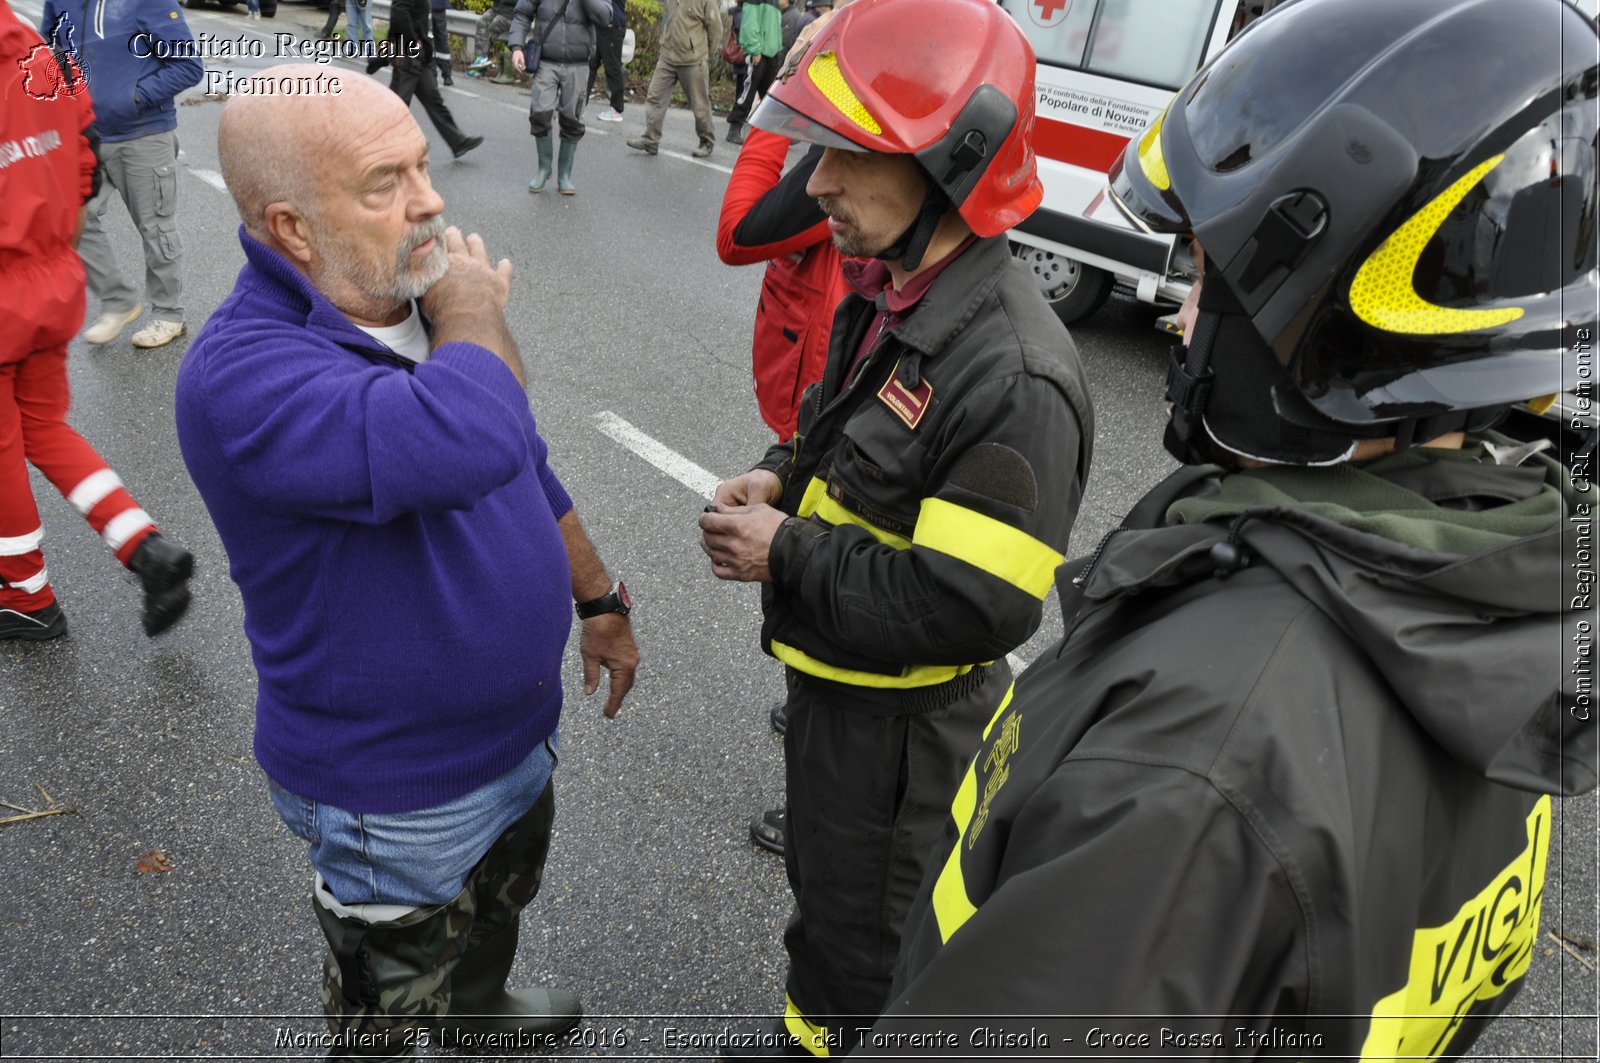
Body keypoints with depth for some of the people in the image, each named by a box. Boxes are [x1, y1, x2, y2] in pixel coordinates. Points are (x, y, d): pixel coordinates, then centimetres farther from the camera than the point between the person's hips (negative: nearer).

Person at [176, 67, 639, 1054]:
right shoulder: (243, 373, -32)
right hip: (399, 802, -8)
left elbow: (528, 469, 10)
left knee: (499, 908, 34)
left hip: (519, 733, 8)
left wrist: (600, 600, 15)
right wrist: (474, 307, -29)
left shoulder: (425, 298, -4)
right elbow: (473, 441, -49)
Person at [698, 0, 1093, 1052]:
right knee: (819, 883, 31)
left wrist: (785, 559, -24)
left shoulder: (1014, 375, -31)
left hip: (903, 725, -9)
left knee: (862, 944, 17)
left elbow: (975, 607, -33)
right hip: (831, 680, 9)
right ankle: (806, 1027, 57)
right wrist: (780, 479, -5)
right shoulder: (889, 295, -1)